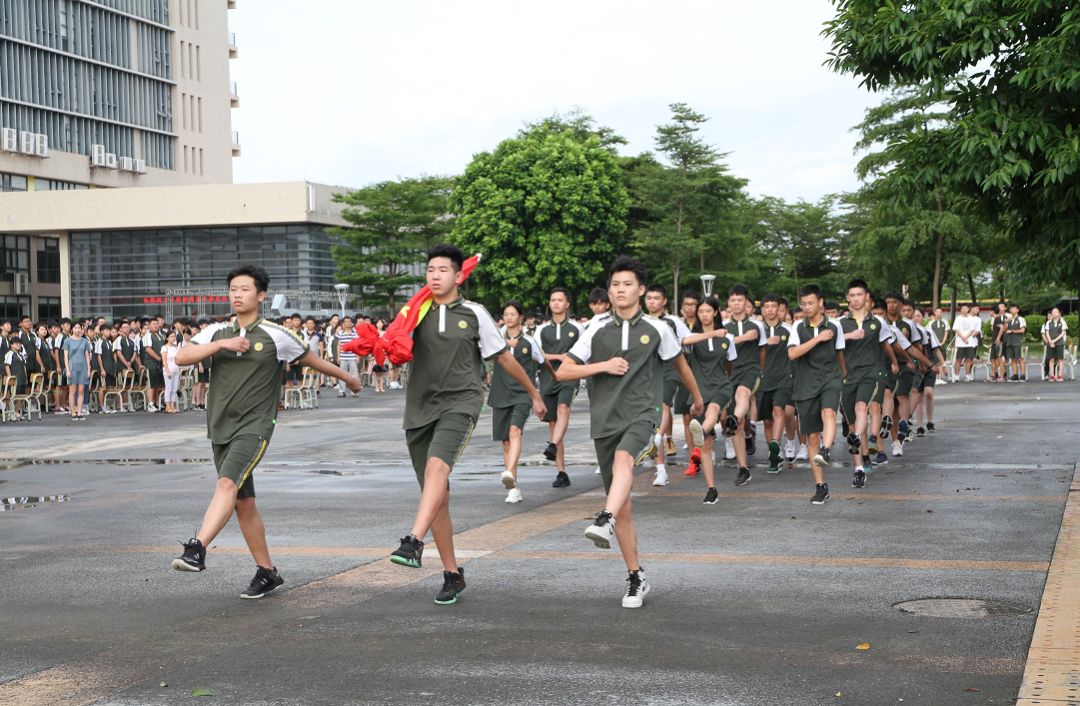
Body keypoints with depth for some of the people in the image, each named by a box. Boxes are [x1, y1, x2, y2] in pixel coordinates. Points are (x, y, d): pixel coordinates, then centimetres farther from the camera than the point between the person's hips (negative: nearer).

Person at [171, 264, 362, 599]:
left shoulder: (276, 335, -1)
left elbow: (312, 359, 14)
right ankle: (266, 572, 18)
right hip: (220, 427, 5)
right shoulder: (216, 332, 8)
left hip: (254, 425, -5)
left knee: (227, 484, -27)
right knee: (243, 503, 8)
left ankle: (196, 549, -38)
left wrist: (348, 377, 25)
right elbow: (181, 357, -5)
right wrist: (222, 344, -16)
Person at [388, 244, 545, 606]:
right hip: (420, 407, 4)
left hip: (460, 402, -3)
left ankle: (413, 542, -43)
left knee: (437, 465, -31)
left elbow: (503, 357, 13)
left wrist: (534, 393, 21)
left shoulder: (474, 314, 4)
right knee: (436, 495, 5)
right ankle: (452, 574, 15)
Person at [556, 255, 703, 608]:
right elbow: (563, 371, 7)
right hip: (605, 420, 3)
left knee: (623, 459, -38)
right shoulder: (597, 332, 8)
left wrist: (697, 399, 35)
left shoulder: (657, 329, 5)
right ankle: (636, 578, 14)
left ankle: (604, 521, -58)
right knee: (624, 507, 4)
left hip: (640, 415, -3)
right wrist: (604, 365, -5)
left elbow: (680, 364, 22)